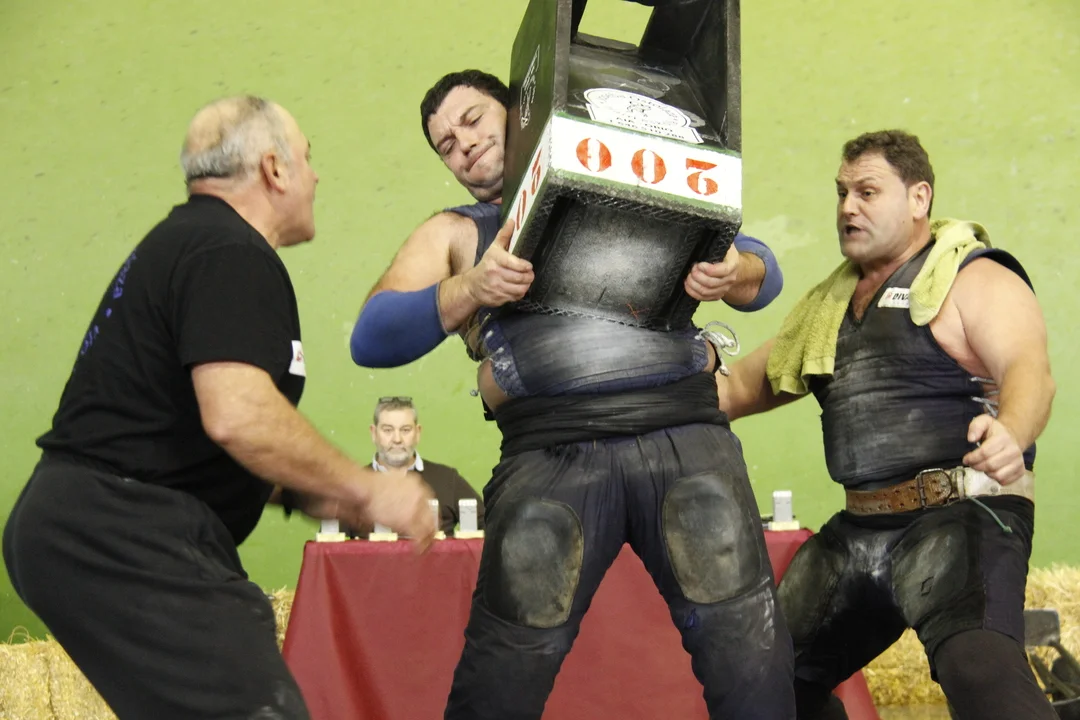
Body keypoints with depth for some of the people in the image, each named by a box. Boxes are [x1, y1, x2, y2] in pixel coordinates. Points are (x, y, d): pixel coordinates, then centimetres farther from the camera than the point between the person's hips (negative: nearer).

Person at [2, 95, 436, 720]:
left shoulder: (182, 242, 21)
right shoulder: (233, 254, -11)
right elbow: (237, 416, -26)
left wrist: (306, 494, 16)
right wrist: (367, 491, -14)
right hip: (125, 542, -11)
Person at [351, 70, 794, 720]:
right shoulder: (454, 234, 22)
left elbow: (761, 268, 20)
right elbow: (373, 340, 7)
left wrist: (734, 276, -5)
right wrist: (470, 291, -10)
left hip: (686, 430, 1)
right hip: (551, 452, 0)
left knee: (747, 642, -8)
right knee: (507, 663, -6)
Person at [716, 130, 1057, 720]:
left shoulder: (974, 280, -4)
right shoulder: (828, 306, 18)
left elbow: (1029, 371, -22)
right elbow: (742, 386, 25)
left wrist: (1011, 432, -45)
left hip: (960, 516, -8)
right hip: (858, 530, 8)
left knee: (976, 663, -34)